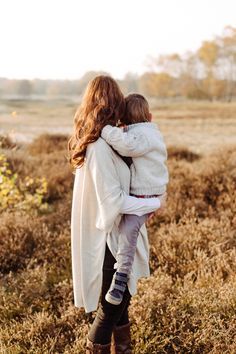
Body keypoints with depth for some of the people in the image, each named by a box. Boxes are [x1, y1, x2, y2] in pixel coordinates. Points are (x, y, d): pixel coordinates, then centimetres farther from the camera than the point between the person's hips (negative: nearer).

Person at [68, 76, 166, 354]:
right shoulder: (100, 147, -24)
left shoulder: (94, 142, 6)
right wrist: (153, 204, -12)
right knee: (111, 307, 5)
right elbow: (114, 200, -23)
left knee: (120, 298, 22)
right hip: (108, 238, -9)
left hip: (112, 234, 9)